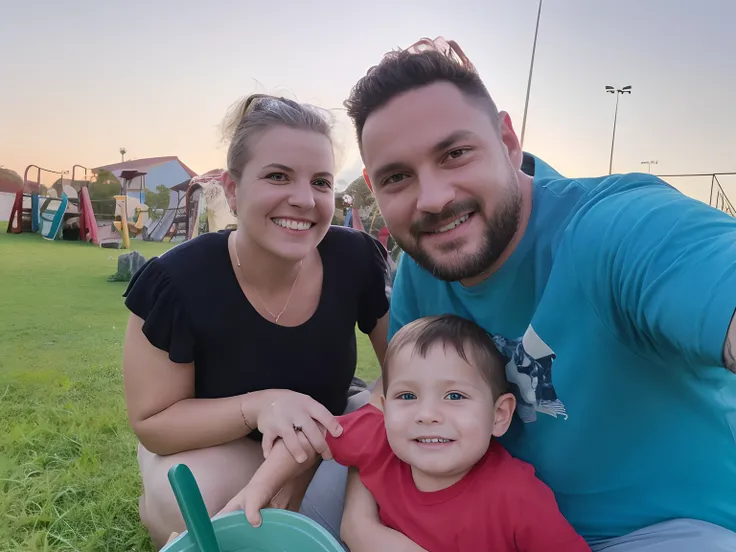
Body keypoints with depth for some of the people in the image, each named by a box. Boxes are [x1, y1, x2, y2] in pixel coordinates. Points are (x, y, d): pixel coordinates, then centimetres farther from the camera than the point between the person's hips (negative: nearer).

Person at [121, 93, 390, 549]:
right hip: (211, 444, -2)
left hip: (323, 433, 4)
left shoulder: (358, 260, -22)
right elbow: (152, 422, -19)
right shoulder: (176, 282, -28)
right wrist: (259, 405, -36)